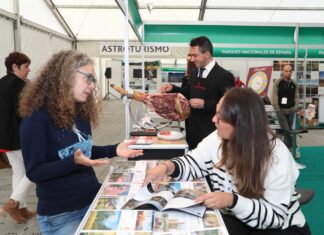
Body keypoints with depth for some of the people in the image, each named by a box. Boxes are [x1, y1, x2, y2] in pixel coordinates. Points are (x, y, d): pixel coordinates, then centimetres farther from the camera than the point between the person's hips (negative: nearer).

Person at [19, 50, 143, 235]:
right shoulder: (37, 118, -18)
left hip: (93, 200, 7)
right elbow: (34, 172, -19)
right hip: (60, 214, -6)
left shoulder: (81, 112, 4)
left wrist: (114, 150, 0)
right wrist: (74, 162, -32)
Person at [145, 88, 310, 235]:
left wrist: (232, 201, -38)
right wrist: (167, 167, -19)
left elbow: (276, 215, -25)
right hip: (233, 219, 5)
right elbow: (192, 163, 1)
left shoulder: (277, 157, -25)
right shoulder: (218, 139, -10)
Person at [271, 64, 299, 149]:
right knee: (286, 130, -8)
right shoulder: (277, 82, -8)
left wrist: (295, 107, -4)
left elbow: (296, 96, 9)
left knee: (289, 129, 10)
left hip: (291, 110, 4)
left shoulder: (294, 83, 5)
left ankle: (287, 146, 20)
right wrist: (277, 109, -13)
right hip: (281, 110, -4)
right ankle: (290, 146, 0)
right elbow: (274, 96, -9)